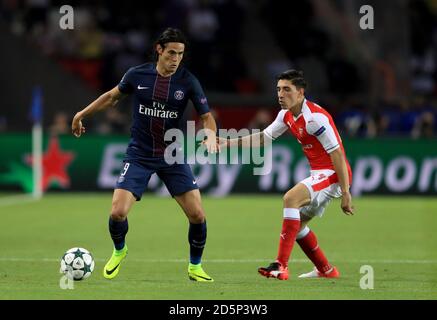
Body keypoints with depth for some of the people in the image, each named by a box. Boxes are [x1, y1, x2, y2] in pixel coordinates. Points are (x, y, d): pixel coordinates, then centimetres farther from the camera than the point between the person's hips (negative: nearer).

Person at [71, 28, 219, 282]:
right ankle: (119, 251, 20)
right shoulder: (137, 75, -5)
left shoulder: (188, 82, -8)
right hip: (139, 155, 0)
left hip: (173, 156, 0)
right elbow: (113, 96, 13)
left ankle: (195, 267, 15)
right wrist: (82, 114, 18)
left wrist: (210, 136, -26)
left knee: (197, 215, -9)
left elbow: (206, 116, -5)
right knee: (118, 212, -14)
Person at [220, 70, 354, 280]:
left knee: (291, 198, -27)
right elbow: (263, 137, 20)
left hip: (333, 173, -10)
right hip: (320, 174, 10)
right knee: (297, 224, 14)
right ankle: (326, 270, 30)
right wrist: (228, 143, 11)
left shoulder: (315, 117, -21)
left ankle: (281, 266, -31)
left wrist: (345, 193, -23)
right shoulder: (286, 115, 6)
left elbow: (337, 154, -22)